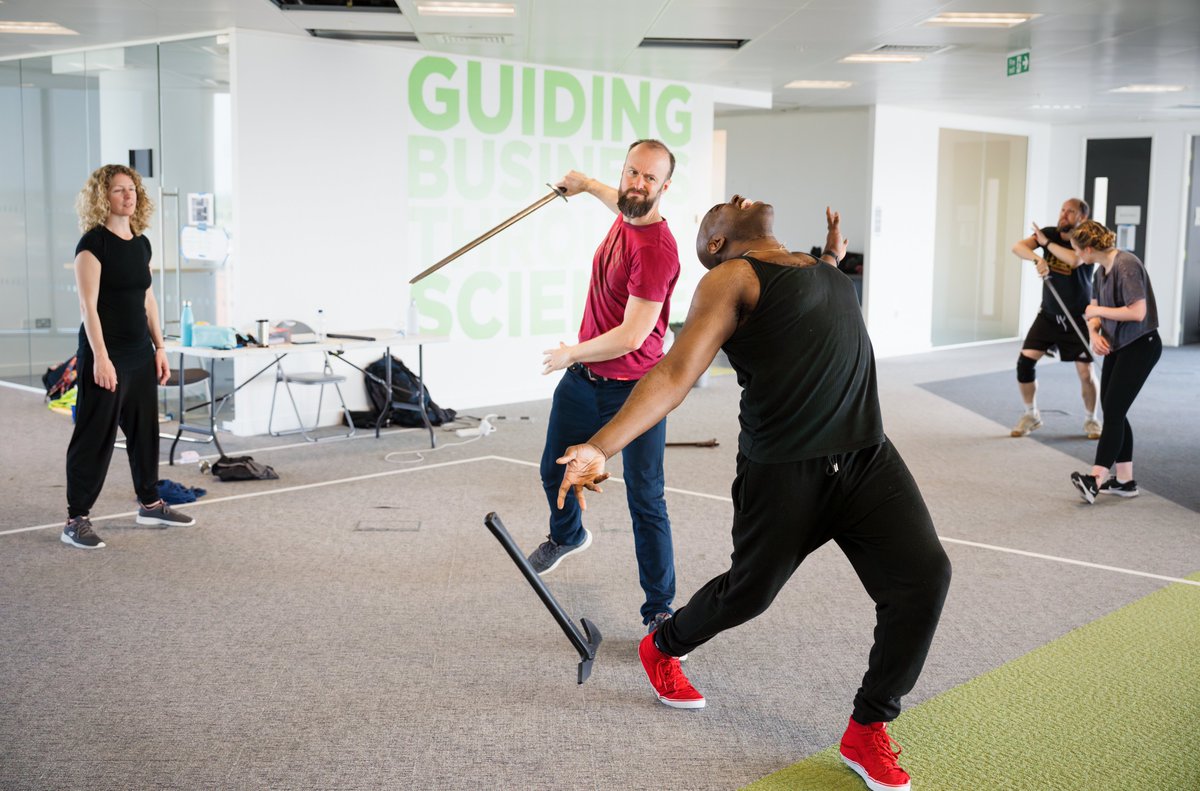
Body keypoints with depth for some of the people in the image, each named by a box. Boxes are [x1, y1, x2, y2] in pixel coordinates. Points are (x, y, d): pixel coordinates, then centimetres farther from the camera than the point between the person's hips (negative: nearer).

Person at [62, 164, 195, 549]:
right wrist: (100, 358, -21)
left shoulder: (142, 243, 10)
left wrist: (159, 348, 12)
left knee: (145, 428, 15)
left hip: (140, 353, 8)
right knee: (95, 435, -4)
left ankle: (150, 504, 29)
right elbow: (88, 305, -16)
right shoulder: (93, 243, -12)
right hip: (106, 353, -8)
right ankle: (76, 520, 3)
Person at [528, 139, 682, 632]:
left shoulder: (656, 249, -25)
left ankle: (660, 610, 4)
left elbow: (631, 337, -27)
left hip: (633, 391, -8)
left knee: (646, 503, -7)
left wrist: (570, 354, -13)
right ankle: (567, 536, 55)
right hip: (583, 382, 9)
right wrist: (589, 185, 41)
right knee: (555, 471, 24)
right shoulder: (626, 217, 1)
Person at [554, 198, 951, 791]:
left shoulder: (816, 266, 16)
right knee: (750, 590, 12)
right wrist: (600, 446, -28)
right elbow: (675, 372, -16)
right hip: (783, 469, -5)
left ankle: (867, 732, 5)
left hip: (867, 455, 6)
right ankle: (661, 648, 45)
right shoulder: (731, 278, -6)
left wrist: (832, 257, 21)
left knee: (924, 576, -12)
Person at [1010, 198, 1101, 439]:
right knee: (1025, 361, -8)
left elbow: (1074, 260, -34)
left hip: (1077, 319, -3)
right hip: (1048, 315, 3)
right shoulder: (1049, 232, -2)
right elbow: (1018, 247, -15)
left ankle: (1091, 419, 20)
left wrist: (1046, 242, -21)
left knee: (1086, 371, -5)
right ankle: (1031, 415, 12)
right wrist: (1038, 259, -34)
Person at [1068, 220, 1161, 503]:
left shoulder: (1126, 265, -20)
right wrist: (1094, 333, -7)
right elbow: (1094, 312, 14)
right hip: (1116, 347, 9)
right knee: (1113, 412, 10)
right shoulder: (1102, 270, 8)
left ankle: (1096, 479, -13)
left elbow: (1138, 312, -25)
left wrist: (1098, 311, -16)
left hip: (1140, 346, -9)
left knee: (1113, 412, -12)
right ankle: (1125, 480, 17)